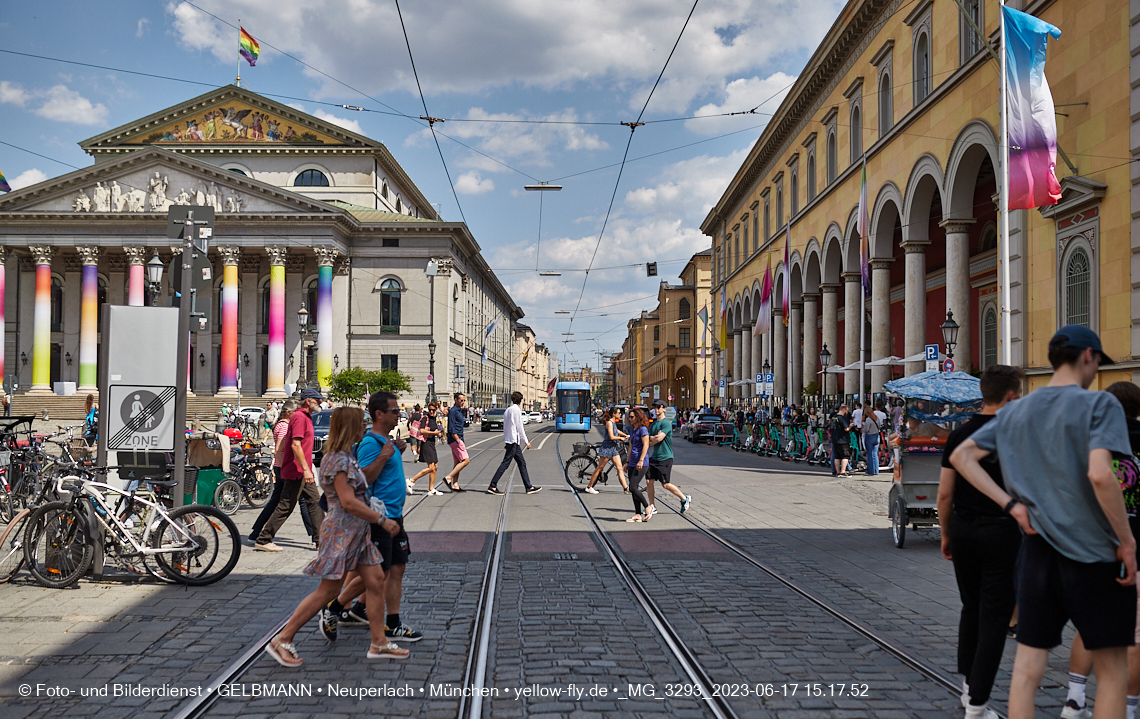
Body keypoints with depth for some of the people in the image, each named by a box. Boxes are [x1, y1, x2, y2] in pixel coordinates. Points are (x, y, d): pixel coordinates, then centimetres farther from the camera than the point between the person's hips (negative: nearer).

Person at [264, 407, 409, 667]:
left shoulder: (346, 457, 13)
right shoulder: (339, 460, -19)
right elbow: (348, 502, -24)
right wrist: (382, 520, -20)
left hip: (357, 533, 10)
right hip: (342, 533, -10)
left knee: (376, 581, 7)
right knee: (327, 591, -3)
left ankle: (379, 643, 13)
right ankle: (282, 640, 7)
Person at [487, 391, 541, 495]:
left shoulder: (508, 410, 16)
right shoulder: (516, 409, -10)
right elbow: (519, 427, -11)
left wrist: (506, 442, 21)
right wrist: (526, 441, -6)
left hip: (509, 440, 10)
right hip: (514, 440, -10)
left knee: (522, 463, 10)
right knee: (505, 463, -10)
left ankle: (529, 487, 12)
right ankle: (492, 486, -12)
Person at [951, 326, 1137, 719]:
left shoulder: (1015, 412, 10)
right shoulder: (1100, 405, -9)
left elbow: (961, 456, 8)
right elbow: (1100, 475, -23)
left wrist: (1011, 504, 3)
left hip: (1038, 549, 5)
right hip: (1095, 553, -5)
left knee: (1027, 667, 6)